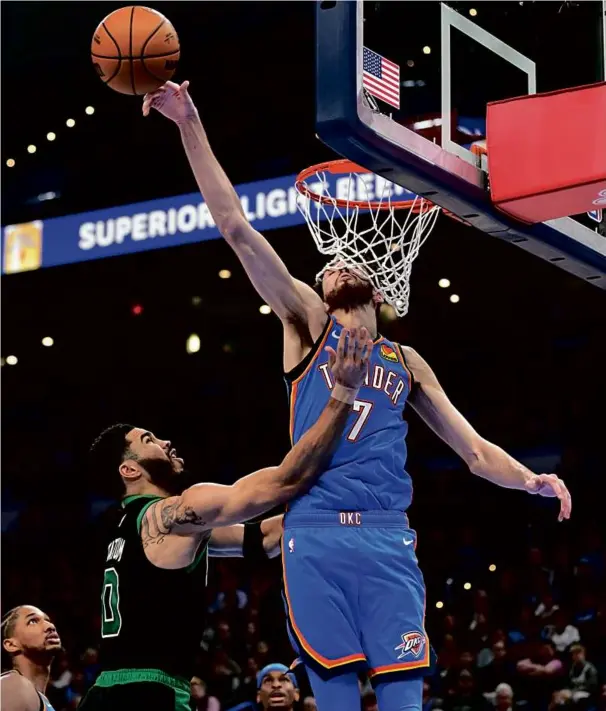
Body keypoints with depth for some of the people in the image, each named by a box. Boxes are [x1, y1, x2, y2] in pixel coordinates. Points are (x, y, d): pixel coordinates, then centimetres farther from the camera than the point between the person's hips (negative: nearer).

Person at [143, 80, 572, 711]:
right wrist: (191, 128, -4)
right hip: (314, 534, -2)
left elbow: (476, 451, 20)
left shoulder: (406, 362, 20)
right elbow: (236, 227, 4)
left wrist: (532, 480, -2)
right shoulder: (307, 324, 13)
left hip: (388, 539, 2)